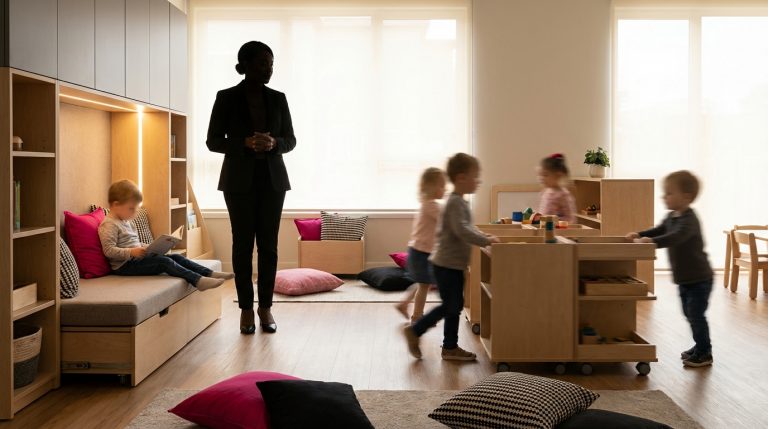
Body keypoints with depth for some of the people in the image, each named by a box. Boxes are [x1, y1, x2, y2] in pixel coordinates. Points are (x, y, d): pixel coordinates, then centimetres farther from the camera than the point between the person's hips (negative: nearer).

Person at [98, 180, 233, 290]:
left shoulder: (125, 221, 20)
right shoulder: (109, 225, -12)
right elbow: (109, 251, -22)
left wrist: (148, 247, 11)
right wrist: (132, 252, -28)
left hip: (136, 259, 10)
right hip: (125, 265, -10)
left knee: (175, 257, -2)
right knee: (164, 261, -25)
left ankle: (210, 274, -11)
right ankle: (198, 280, -34)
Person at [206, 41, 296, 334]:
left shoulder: (278, 98, 7)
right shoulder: (226, 98, -1)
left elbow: (291, 140, 9)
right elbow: (213, 141, -1)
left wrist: (274, 143, -14)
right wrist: (245, 143, -17)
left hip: (272, 180, 2)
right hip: (239, 181, -2)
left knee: (268, 244, 1)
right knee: (242, 243, 0)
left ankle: (266, 307, 9)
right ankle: (246, 308, 8)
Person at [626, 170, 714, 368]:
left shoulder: (689, 219, -23)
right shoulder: (671, 217, 6)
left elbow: (676, 237, -40)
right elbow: (660, 230, 19)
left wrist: (652, 241, -51)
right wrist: (640, 235, 2)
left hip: (699, 279, -9)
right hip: (684, 278, 9)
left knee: (696, 315, -4)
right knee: (690, 314, 18)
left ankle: (704, 353, 8)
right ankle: (700, 347, 32)